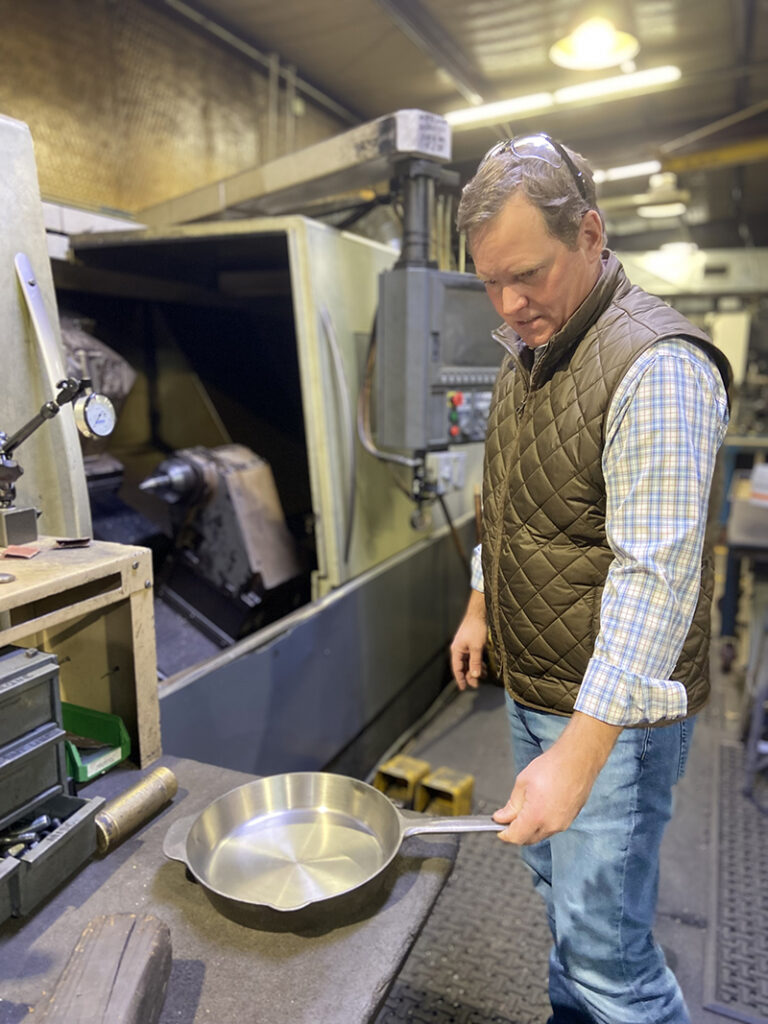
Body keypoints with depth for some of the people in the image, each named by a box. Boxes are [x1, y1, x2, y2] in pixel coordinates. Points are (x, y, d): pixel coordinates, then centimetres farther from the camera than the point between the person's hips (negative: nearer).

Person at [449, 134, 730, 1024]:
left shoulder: (656, 367, -22)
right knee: (553, 875, 25)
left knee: (604, 941, 3)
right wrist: (481, 607, 18)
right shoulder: (526, 351, 7)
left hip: (612, 708, -8)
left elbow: (655, 577, -28)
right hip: (532, 685, 8)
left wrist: (578, 757, -29)